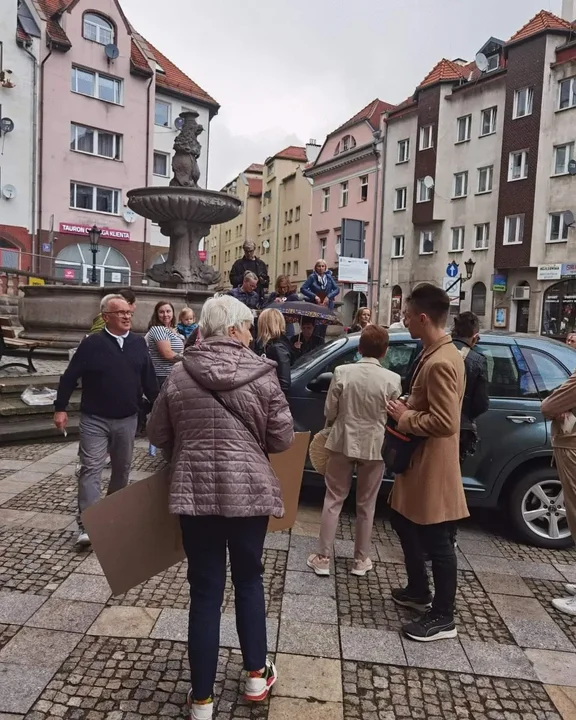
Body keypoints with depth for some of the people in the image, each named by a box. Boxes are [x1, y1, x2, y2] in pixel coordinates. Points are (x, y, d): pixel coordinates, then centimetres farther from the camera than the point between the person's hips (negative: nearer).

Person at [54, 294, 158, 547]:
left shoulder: (138, 343, 3)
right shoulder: (92, 343, -8)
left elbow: (149, 379, 8)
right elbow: (70, 377, -5)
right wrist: (60, 408, -8)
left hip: (127, 420, 4)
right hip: (95, 420, -4)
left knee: (122, 468, 16)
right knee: (90, 469, -5)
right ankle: (87, 524, -4)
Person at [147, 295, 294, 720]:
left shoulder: (179, 376, -2)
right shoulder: (262, 375, -8)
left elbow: (158, 436, 6)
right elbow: (283, 439, -4)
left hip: (194, 492, 1)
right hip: (249, 490, -1)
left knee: (205, 592, 11)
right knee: (249, 580, 20)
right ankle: (257, 675, 35)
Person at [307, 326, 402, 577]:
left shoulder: (342, 372, -9)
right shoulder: (392, 379, -11)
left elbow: (330, 411, -3)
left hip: (343, 443, 0)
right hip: (374, 446, 0)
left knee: (333, 500, 12)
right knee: (366, 505, 14)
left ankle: (322, 558, 16)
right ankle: (361, 560, 26)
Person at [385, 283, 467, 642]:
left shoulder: (440, 363, -25)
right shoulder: (440, 353, 9)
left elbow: (445, 422, -27)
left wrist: (405, 419, -15)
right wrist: (409, 406, 4)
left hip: (433, 465, -11)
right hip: (420, 459, 11)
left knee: (437, 541, 3)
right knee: (404, 522, 22)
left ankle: (443, 617, 20)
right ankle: (419, 591, 39)